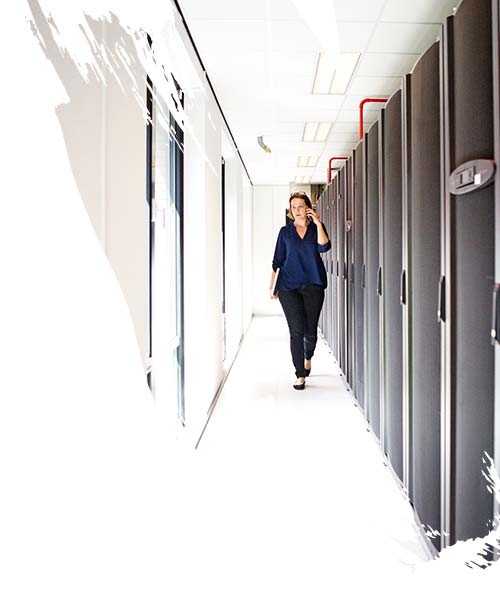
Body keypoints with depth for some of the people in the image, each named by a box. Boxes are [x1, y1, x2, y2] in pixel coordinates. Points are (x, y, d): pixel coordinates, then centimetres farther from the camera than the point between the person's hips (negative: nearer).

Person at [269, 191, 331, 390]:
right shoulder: (285, 232, 11)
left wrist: (318, 224, -12)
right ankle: (300, 375, 0)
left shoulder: (317, 228, 10)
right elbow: (277, 261, 13)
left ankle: (308, 357, 36)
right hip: (289, 286, 0)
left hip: (313, 285, 0)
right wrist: (272, 286, 10)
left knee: (310, 330, 3)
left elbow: (324, 247, -10)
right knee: (296, 330, -7)